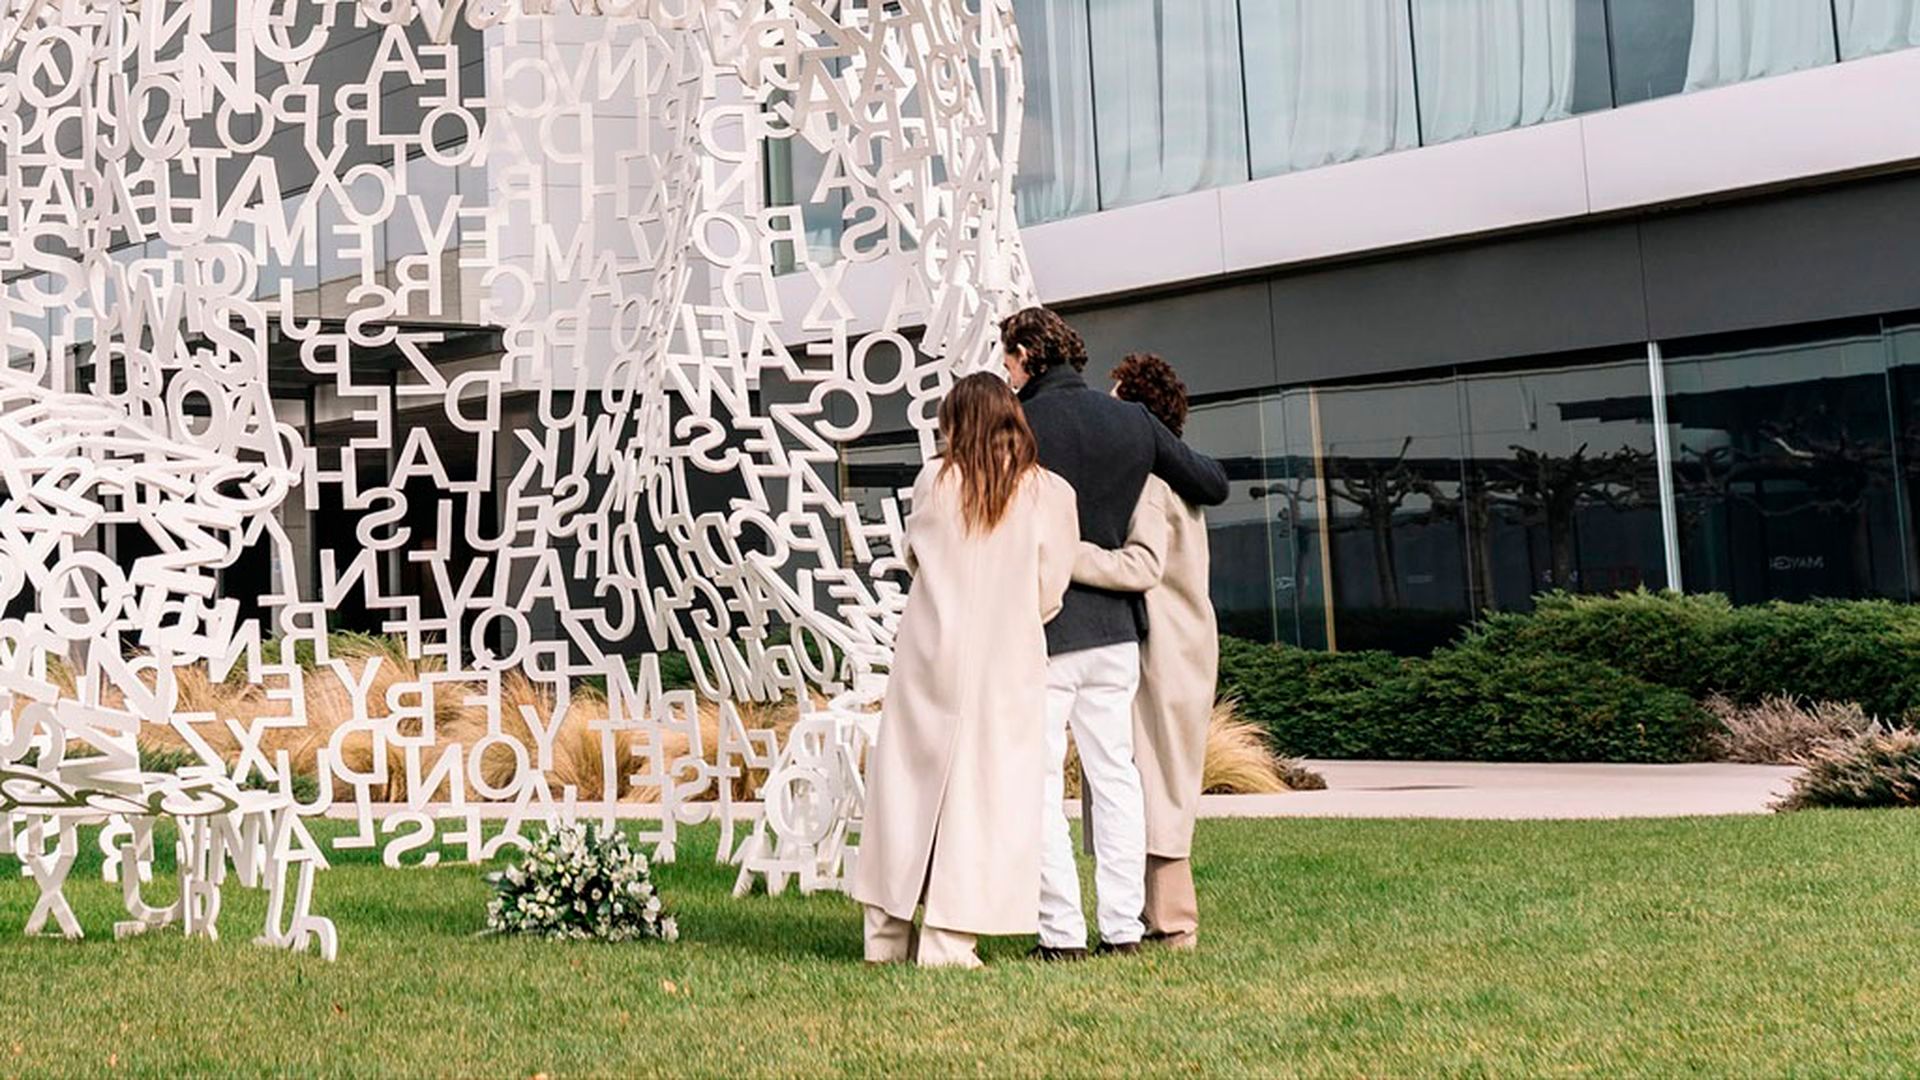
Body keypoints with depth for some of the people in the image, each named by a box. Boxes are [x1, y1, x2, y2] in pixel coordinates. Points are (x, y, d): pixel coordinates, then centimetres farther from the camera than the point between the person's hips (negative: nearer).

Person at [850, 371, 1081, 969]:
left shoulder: (934, 481, 0)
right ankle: (947, 939, 0)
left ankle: (887, 931, 15)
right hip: (1007, 661, -1)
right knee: (982, 789, 2)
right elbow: (1050, 592, 0)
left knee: (908, 779, 11)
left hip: (929, 656, 1)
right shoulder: (1049, 492, -3)